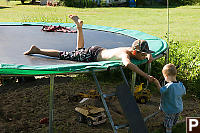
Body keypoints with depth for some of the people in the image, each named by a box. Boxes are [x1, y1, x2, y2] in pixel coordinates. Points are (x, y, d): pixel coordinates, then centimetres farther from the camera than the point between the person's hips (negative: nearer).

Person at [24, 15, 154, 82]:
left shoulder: (133, 49, -9)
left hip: (100, 50, 8)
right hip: (92, 55, -8)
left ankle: (79, 24, 46)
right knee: (63, 55, 2)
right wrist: (145, 75, -55)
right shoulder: (125, 53, -34)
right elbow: (127, 64, -57)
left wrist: (149, 56, -13)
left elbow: (146, 52, 10)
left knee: (80, 50, 37)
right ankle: (37, 50, 14)